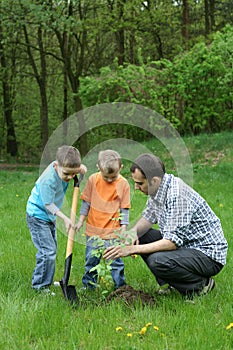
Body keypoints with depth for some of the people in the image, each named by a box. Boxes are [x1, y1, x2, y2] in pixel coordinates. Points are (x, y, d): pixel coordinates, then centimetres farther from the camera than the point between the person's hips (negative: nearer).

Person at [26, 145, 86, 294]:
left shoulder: (63, 166, -13)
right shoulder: (48, 180, -34)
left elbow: (76, 165, 11)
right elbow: (48, 204, -25)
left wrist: (81, 168, -11)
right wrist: (65, 218, -26)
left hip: (49, 216, 9)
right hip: (37, 216, -9)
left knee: (52, 248, 18)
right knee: (48, 251, -12)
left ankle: (47, 280, 32)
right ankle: (40, 286, 0)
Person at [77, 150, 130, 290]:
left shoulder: (123, 184, -7)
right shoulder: (93, 179, -2)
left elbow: (124, 208, -2)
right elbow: (86, 201, 8)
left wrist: (124, 228, -4)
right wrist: (81, 220, 8)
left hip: (113, 231, -3)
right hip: (93, 230, 3)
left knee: (115, 260, -3)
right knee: (91, 260, 12)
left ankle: (120, 286, 10)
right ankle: (88, 286, 26)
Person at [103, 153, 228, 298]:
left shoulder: (178, 195, -28)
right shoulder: (157, 189, 0)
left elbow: (172, 242, -31)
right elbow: (148, 217, 16)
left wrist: (131, 249, -28)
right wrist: (133, 232, -7)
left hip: (209, 254, -9)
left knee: (157, 261, -31)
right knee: (140, 236, 3)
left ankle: (201, 285, -6)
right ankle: (170, 285, 9)